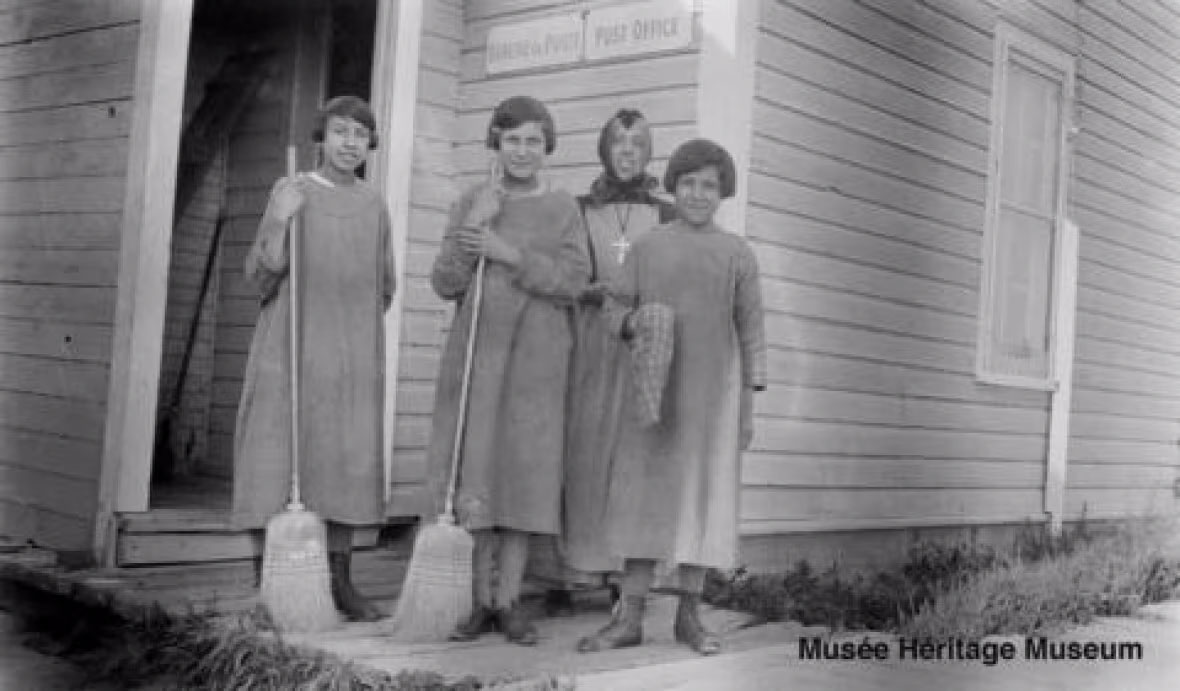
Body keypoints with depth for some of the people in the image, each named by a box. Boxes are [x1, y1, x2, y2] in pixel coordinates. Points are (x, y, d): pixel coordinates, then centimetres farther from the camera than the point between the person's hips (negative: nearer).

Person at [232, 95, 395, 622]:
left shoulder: (375, 206, 11)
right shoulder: (291, 192, 1)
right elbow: (261, 277, -4)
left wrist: (360, 330, 11)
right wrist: (277, 223, -18)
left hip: (354, 355, 4)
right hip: (292, 347, -4)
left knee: (350, 460, 2)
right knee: (283, 455, -5)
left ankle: (340, 579, 10)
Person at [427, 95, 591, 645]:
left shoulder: (563, 209, 6)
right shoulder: (470, 204, 8)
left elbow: (573, 282, -6)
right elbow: (444, 284, 2)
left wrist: (508, 253, -14)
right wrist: (473, 226, -11)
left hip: (536, 357, -1)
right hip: (476, 351, 1)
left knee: (526, 472, -2)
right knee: (472, 472, -1)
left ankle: (509, 601, 5)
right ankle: (480, 601, 7)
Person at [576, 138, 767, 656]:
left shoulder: (737, 255, 2)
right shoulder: (646, 247, 6)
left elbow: (750, 334, 2)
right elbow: (616, 312, 8)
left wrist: (748, 408, -1)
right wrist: (634, 323, -16)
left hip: (711, 395, -1)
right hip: (651, 390, 1)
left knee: (702, 497, 2)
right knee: (645, 495, 0)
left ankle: (689, 616, 12)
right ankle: (629, 618, 3)